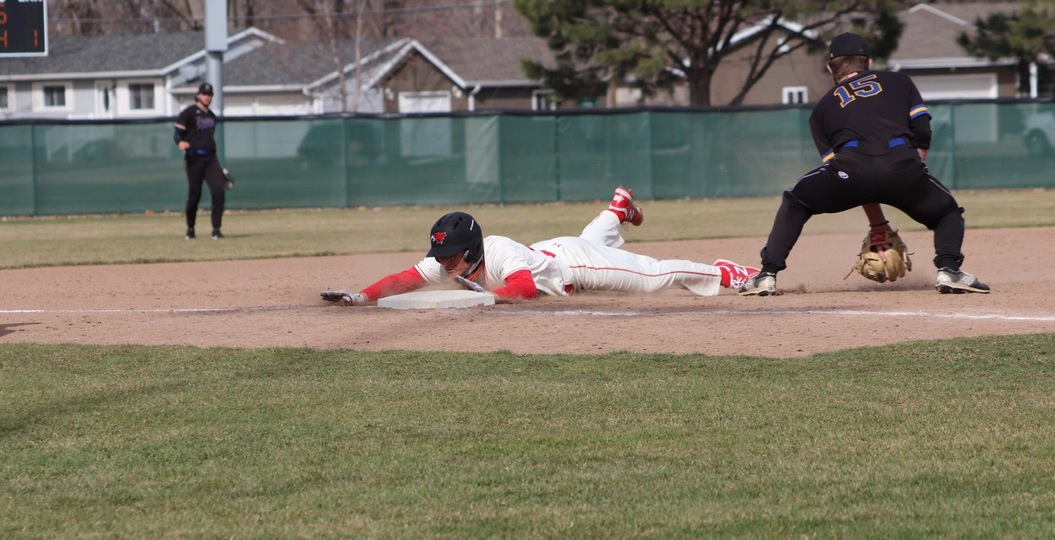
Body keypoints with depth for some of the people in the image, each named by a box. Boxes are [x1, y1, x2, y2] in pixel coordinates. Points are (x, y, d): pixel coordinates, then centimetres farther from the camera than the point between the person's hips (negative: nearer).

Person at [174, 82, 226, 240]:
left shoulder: (211, 116, 17)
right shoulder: (188, 113, -2)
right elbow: (178, 134, -6)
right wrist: (181, 142, -30)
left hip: (210, 158, 5)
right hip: (194, 158, -5)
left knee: (218, 190, -11)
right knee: (194, 194, 0)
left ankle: (216, 229, -8)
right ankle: (190, 228, 20)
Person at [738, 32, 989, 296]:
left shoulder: (823, 107, 31)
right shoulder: (899, 81, 32)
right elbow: (922, 132, 17)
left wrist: (878, 225, 28)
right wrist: (912, 178, 24)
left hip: (850, 166, 0)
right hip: (903, 164, 0)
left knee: (795, 204, 27)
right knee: (948, 213, 26)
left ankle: (767, 275, 15)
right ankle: (948, 270, -2)